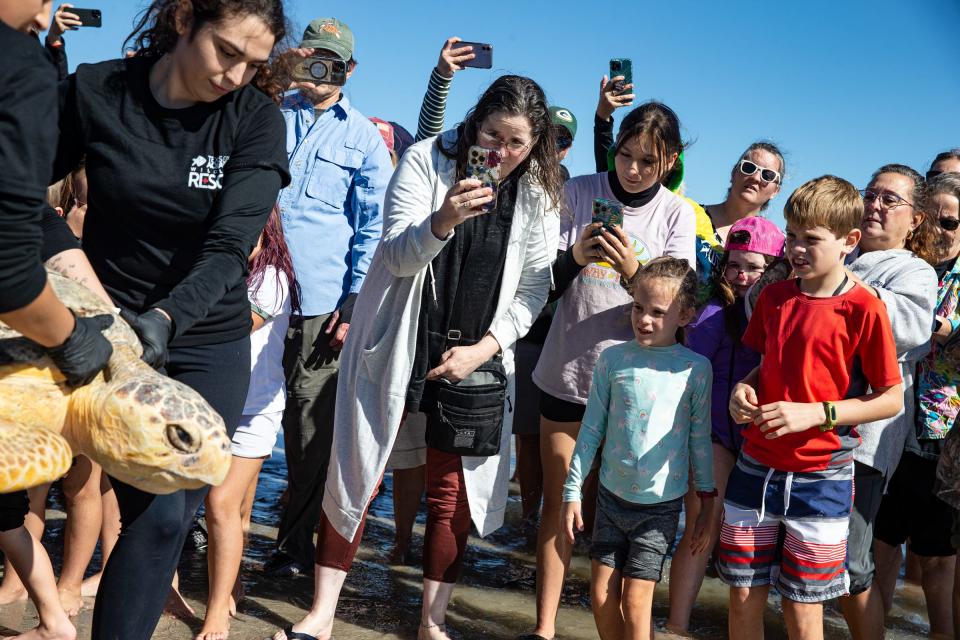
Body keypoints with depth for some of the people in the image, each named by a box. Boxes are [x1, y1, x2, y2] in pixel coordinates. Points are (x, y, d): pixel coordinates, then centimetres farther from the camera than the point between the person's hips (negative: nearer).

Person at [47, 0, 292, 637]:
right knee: (155, 512, -10)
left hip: (208, 340, 1)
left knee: (167, 514, 0)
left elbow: (229, 246, -17)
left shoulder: (257, 116, -9)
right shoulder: (95, 90, -7)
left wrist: (168, 316, -32)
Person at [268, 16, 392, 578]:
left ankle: (296, 543, 17)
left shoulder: (364, 137, 7)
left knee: (310, 427, 3)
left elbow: (373, 227, 4)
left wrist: (354, 304, -4)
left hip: (320, 301, -1)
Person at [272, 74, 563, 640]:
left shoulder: (539, 195, -1)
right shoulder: (427, 160, -7)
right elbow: (398, 256, -14)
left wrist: (485, 347, -9)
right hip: (397, 344, -1)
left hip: (473, 357, 2)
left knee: (452, 490, 5)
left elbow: (534, 286, 2)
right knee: (357, 475, 2)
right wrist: (444, 220, -34)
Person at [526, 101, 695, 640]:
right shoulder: (579, 193, 1)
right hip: (566, 370, 1)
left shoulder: (677, 214, 0)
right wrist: (575, 258, -19)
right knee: (558, 500, 4)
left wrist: (632, 272, -23)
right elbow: (546, 287, 2)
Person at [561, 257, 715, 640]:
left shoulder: (695, 368, -7)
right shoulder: (613, 359, -3)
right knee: (601, 597, 8)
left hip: (661, 505, -2)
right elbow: (591, 430, 2)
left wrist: (707, 502, 5)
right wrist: (572, 492, 3)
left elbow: (700, 438, 1)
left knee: (635, 601, 0)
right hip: (612, 496, 2)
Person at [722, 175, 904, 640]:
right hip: (757, 466, 5)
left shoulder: (863, 309, -12)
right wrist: (745, 388, -4)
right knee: (743, 597, 11)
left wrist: (816, 413, -19)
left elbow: (891, 399, -8)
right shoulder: (774, 296, 5)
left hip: (820, 478, -4)